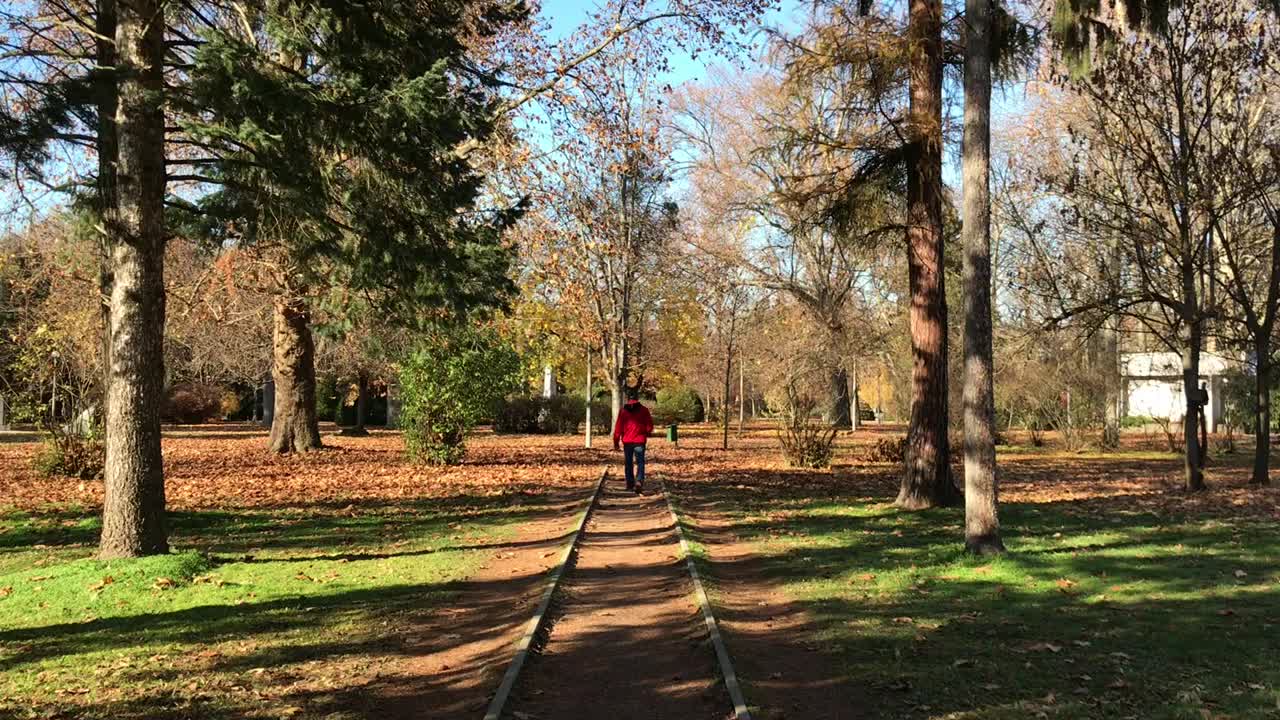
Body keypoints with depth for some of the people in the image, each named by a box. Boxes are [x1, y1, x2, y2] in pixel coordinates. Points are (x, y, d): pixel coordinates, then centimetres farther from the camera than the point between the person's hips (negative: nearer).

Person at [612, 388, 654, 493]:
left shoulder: (623, 411, -1)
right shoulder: (644, 410, -4)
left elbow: (618, 428, -2)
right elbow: (650, 426, -2)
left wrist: (616, 442, 5)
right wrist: (645, 433, 19)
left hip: (627, 441, 1)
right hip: (639, 441, -1)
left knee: (629, 463, 15)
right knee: (640, 463, 0)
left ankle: (630, 484, 22)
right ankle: (639, 482, -21)